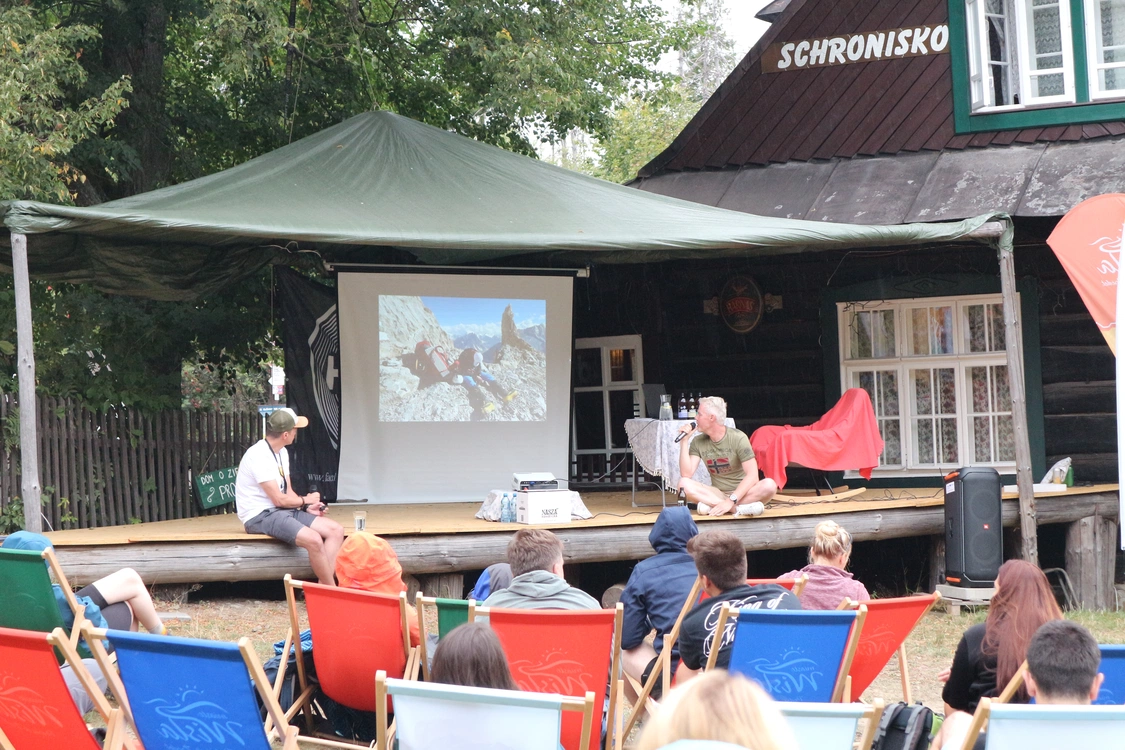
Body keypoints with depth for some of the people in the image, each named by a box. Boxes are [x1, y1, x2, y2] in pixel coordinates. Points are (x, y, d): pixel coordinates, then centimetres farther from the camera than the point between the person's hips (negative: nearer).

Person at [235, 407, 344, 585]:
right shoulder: (259, 456, -18)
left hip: (282, 511, 10)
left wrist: (306, 507, -2)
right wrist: (306, 500, -1)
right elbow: (279, 499, -18)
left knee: (336, 530, -6)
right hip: (260, 517, -10)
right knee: (313, 539, -31)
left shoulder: (282, 453, 13)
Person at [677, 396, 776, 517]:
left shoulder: (738, 438, -11)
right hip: (718, 494, 3)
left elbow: (752, 476, -18)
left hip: (742, 492, -3)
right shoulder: (698, 442, 2)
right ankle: (738, 508, -34)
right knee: (684, 484, -25)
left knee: (769, 485, -33)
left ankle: (712, 505, -34)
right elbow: (686, 474, -8)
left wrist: (731, 501, -29)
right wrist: (684, 441, -12)